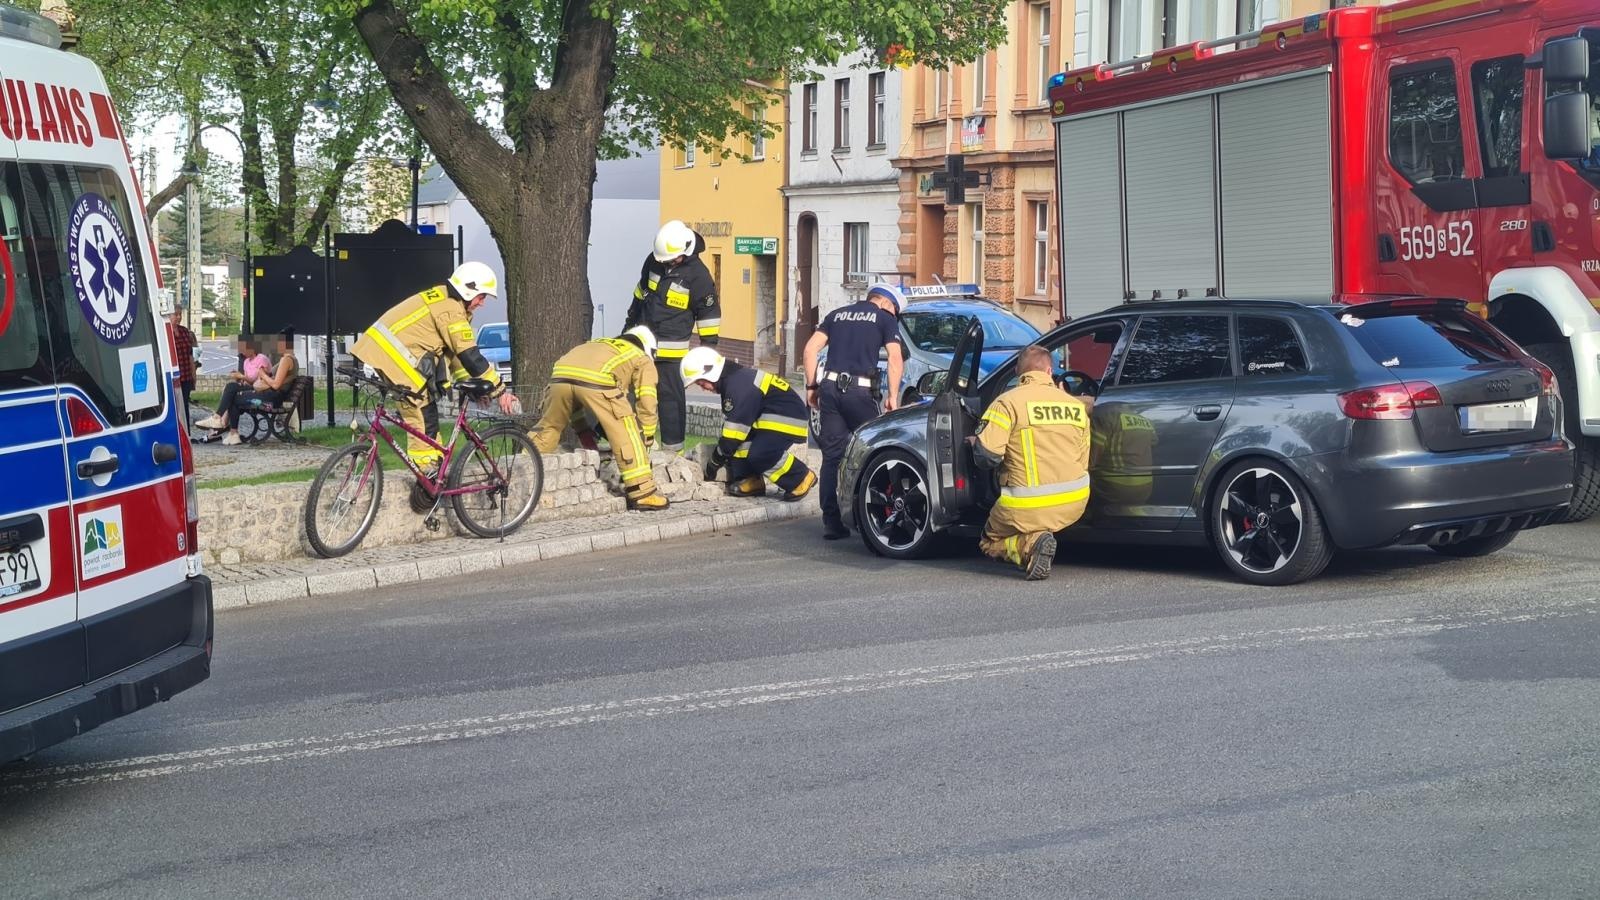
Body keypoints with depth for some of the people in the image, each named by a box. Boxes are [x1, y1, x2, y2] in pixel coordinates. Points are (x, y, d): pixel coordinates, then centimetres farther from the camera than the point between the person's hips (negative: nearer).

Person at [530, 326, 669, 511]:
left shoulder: (597, 345, 44)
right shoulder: (643, 361, 29)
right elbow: (647, 406, 19)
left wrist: (585, 434, 45)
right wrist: (645, 442, 29)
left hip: (560, 375, 5)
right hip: (596, 380, -5)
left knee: (548, 427, 23)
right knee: (627, 434, 5)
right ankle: (643, 493, 3)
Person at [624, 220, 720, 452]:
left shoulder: (698, 276, -15)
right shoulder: (654, 261, 2)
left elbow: (709, 313, -8)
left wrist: (709, 348, -7)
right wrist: (630, 322, 24)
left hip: (671, 348, -6)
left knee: (670, 396, -7)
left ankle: (674, 446, -2)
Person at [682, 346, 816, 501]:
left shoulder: (740, 387, -25)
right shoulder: (733, 380, 8)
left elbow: (733, 436, -22)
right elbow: (729, 430, 16)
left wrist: (715, 461, -12)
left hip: (789, 419, -10)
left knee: (760, 455, -27)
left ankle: (802, 479, -8)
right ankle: (751, 482, 6)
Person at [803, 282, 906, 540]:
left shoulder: (837, 315, 20)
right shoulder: (885, 319, 8)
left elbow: (811, 349, 12)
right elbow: (896, 359, -4)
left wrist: (812, 386, 14)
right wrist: (893, 396, -2)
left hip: (830, 387, 4)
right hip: (860, 390, -4)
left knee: (832, 456, 5)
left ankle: (831, 522, 2)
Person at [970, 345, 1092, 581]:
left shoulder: (1008, 402, -8)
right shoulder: (1077, 406, 8)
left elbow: (986, 455, -16)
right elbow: (1083, 462, 13)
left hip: (1029, 508, -6)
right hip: (1075, 504, 6)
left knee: (990, 542, 19)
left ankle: (1031, 544, -11)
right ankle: (1038, 540, 6)